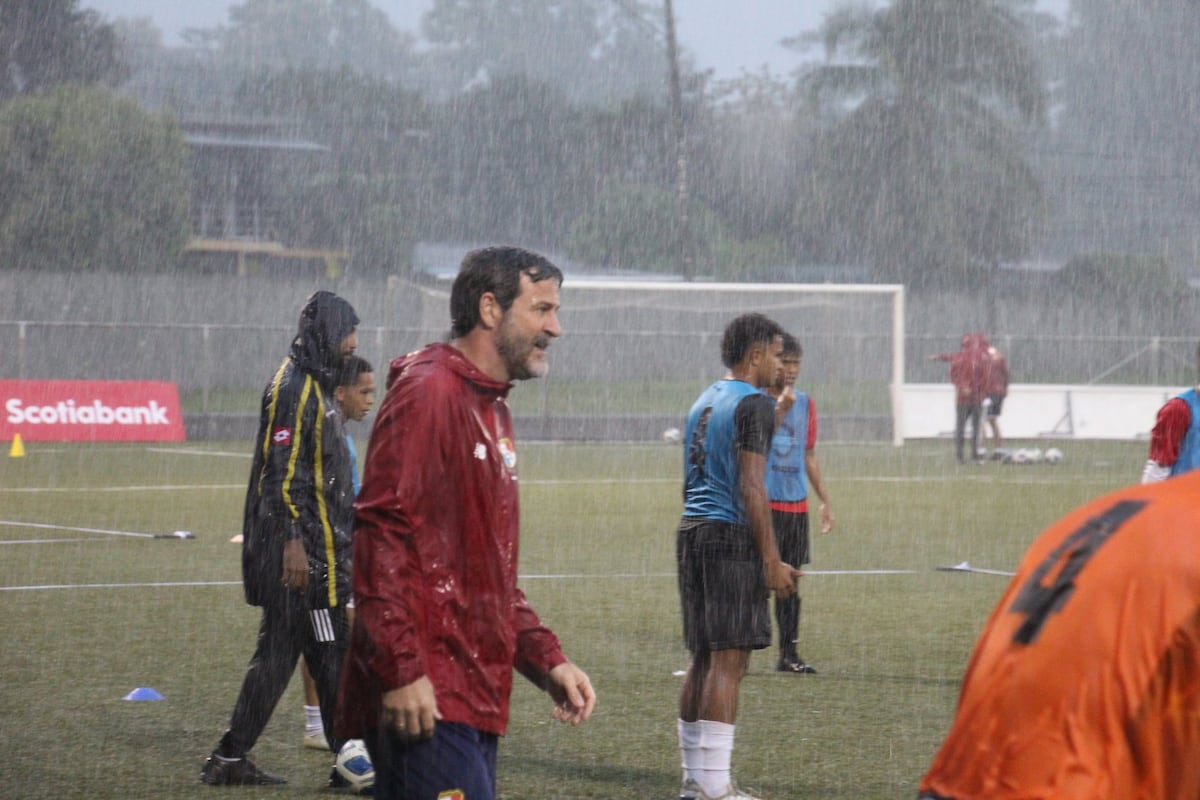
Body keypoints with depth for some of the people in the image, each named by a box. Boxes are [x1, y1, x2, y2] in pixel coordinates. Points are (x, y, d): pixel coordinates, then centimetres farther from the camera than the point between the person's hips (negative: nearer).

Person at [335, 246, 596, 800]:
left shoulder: (492, 411, 22)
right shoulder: (426, 391, -9)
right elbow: (380, 534, -17)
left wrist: (545, 659, 18)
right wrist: (401, 670, -22)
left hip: (473, 697, 10)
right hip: (425, 698, -10)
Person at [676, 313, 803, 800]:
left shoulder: (704, 402, 18)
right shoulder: (753, 405, -9)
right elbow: (751, 489, -16)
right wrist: (772, 562, -16)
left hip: (692, 531, 9)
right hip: (732, 536, -9)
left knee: (704, 658, 13)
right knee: (729, 659, -8)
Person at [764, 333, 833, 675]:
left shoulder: (805, 404, 12)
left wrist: (825, 501, 18)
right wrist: (780, 409, -27)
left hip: (796, 505, 6)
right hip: (763, 503, -6)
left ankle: (788, 654, 13)